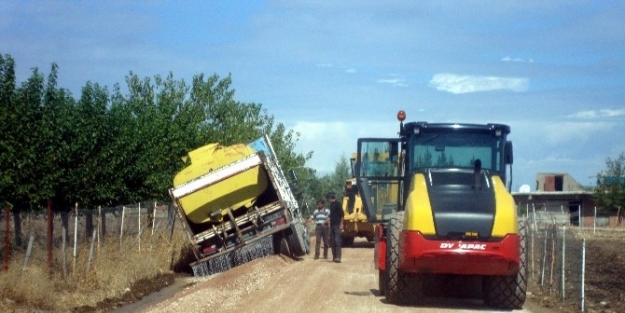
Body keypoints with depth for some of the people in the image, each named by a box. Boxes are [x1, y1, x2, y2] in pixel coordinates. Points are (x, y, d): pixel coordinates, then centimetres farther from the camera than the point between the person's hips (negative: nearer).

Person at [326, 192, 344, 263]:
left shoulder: (337, 204, -8)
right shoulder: (331, 205, 17)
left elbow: (342, 215, -12)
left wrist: (341, 224, -16)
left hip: (337, 225, -9)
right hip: (332, 225, 9)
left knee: (337, 241, -14)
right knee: (332, 241, 6)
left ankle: (338, 257, -20)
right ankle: (334, 257, 9)